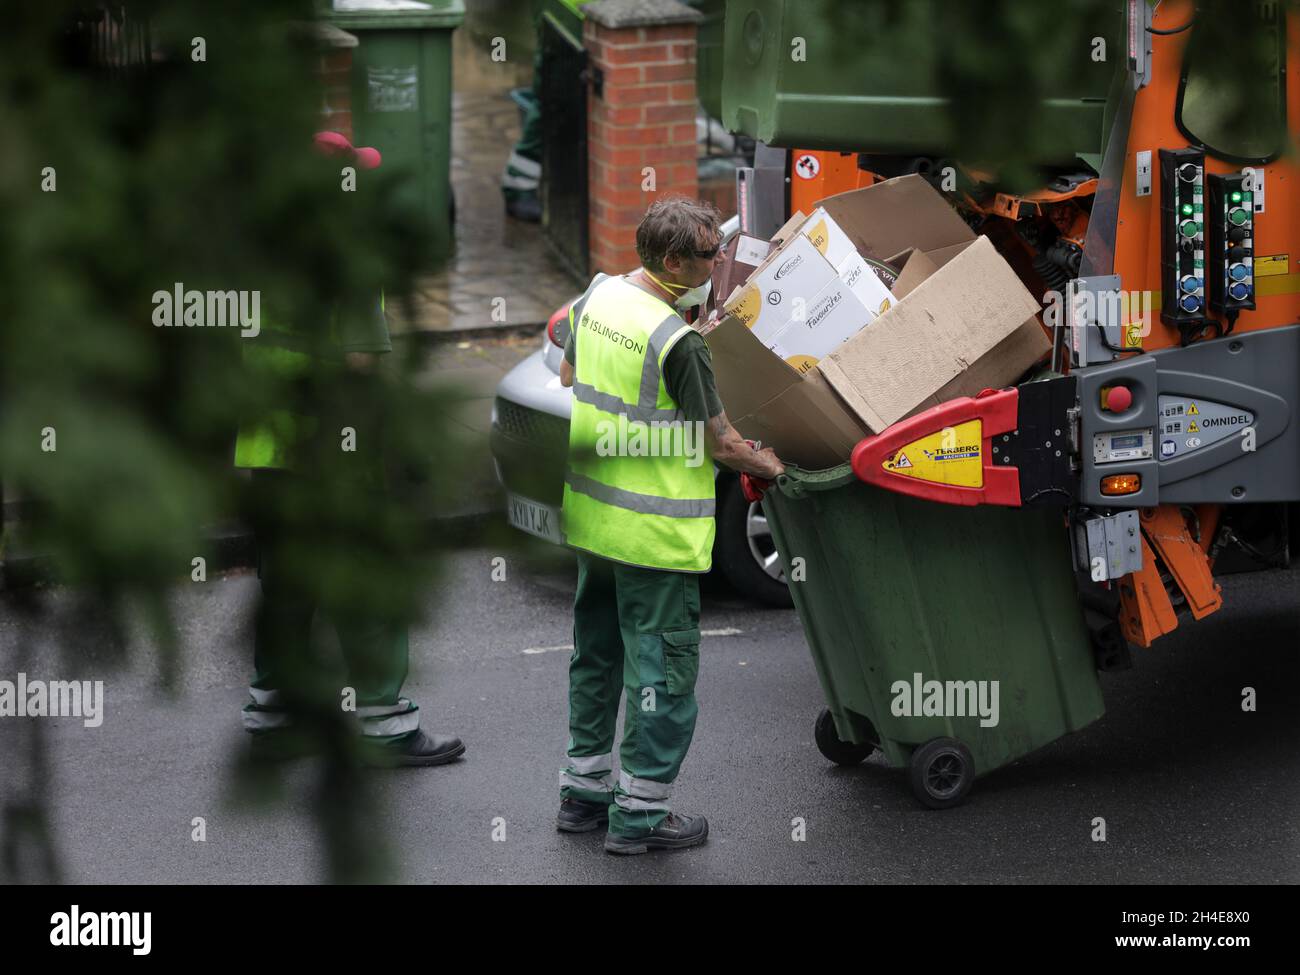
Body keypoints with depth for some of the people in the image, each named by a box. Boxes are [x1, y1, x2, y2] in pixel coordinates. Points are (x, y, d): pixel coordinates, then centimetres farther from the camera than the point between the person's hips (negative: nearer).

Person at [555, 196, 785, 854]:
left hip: (590, 515, 8)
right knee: (662, 664, 3)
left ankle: (583, 790, 29)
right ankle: (640, 814, 8)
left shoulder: (595, 297, 0)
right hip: (655, 532, -8)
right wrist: (772, 468, 2)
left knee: (595, 652, 20)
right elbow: (722, 443, -15)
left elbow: (566, 383, 16)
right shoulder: (677, 342, -23)